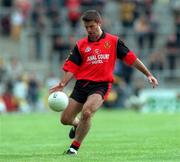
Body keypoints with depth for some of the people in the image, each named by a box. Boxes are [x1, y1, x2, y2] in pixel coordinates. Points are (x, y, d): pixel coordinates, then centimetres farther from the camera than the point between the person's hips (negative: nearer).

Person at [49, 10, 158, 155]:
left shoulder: (113, 41, 4)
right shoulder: (81, 45, 7)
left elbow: (131, 58, 5)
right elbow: (71, 67, 4)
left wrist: (148, 74, 3)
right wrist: (62, 84, -11)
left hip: (101, 85, -3)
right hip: (82, 84, 3)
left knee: (86, 112, -28)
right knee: (65, 119, 2)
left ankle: (75, 147, -11)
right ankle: (78, 125, 41)